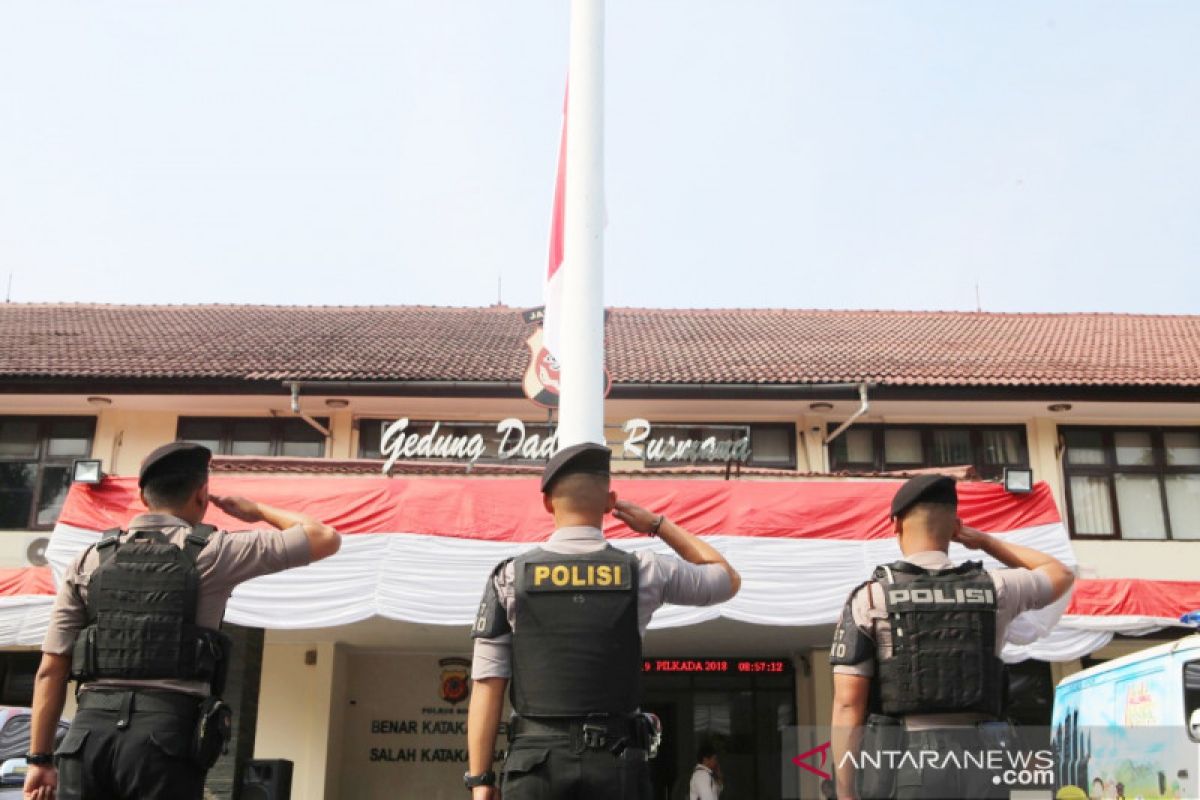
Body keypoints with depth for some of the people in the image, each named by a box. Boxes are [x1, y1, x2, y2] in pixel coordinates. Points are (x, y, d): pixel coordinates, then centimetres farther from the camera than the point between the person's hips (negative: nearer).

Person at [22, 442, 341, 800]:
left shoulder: (90, 560, 12)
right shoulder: (212, 552, 2)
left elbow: (51, 669, 10)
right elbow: (326, 538, 7)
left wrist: (40, 759, 14)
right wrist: (258, 511, 22)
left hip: (87, 733, 4)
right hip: (166, 732, -3)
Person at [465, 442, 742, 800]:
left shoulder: (509, 577, 1)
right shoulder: (644, 572, 2)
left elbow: (487, 685, -1)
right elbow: (729, 578, 20)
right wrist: (657, 524, 21)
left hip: (535, 759, 0)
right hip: (616, 761, 0)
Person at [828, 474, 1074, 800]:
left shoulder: (870, 598, -2)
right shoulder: (992, 589, 7)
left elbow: (847, 705, -7)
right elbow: (1061, 575, 29)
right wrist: (983, 540, 30)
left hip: (902, 769, -3)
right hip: (977, 769, 3)